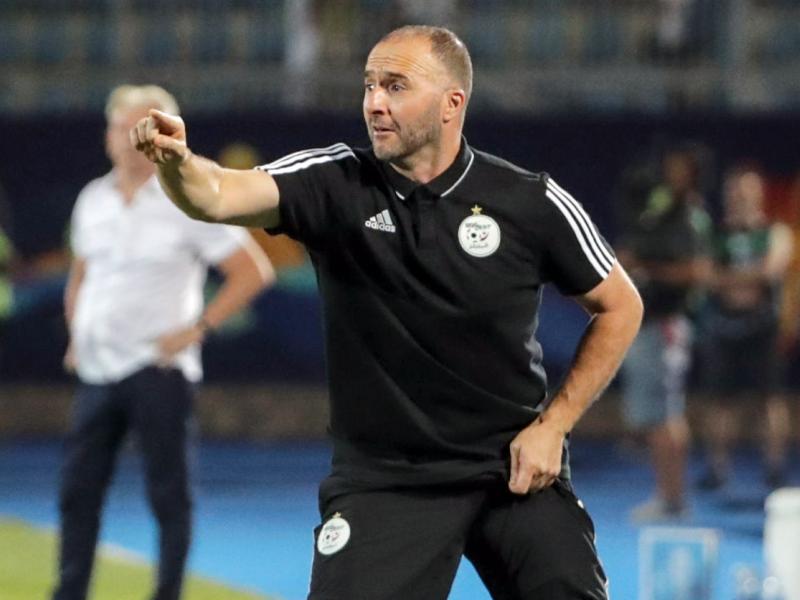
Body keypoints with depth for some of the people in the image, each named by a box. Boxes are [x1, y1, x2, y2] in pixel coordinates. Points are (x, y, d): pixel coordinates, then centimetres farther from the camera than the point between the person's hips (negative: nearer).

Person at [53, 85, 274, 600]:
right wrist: (76, 335, 16)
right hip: (98, 372, 6)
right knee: (78, 490, 5)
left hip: (158, 370, -6)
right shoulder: (93, 200, 12)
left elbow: (254, 271, -7)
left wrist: (198, 329, -12)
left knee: (169, 493, -1)